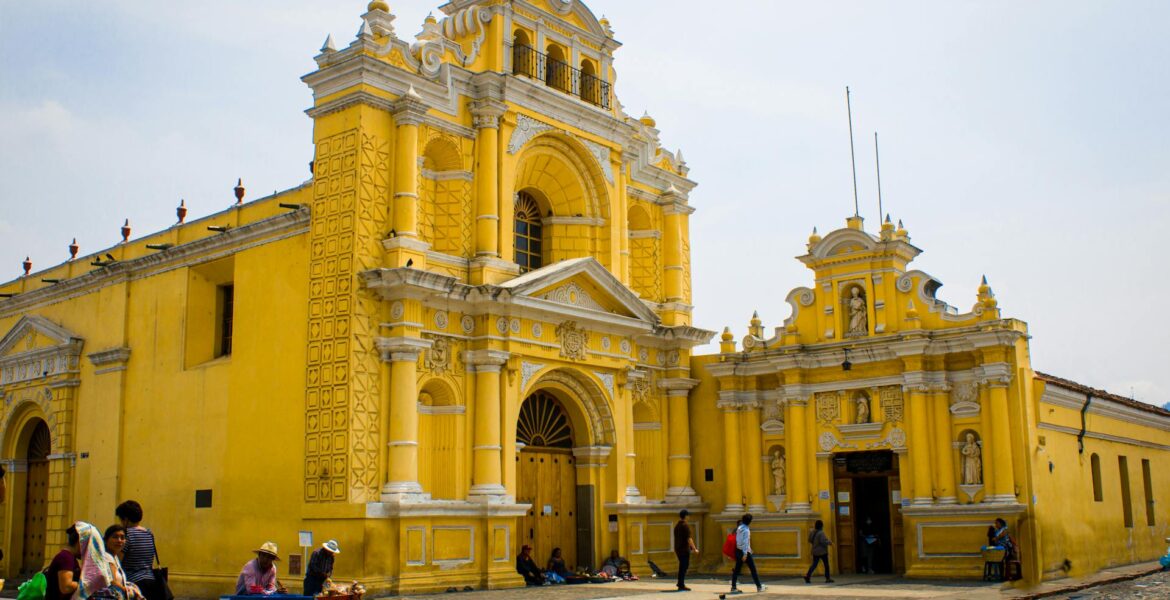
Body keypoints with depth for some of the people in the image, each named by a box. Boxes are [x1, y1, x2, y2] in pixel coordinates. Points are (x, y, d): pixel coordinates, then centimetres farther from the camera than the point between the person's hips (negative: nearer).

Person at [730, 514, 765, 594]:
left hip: (738, 550, 8)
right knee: (753, 569, 2)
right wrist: (745, 554, -23)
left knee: (737, 569, 7)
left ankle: (733, 587, 5)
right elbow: (745, 542, -21)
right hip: (745, 551, -8)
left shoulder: (739, 528, 9)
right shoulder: (746, 530, -16)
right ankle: (759, 587, 7)